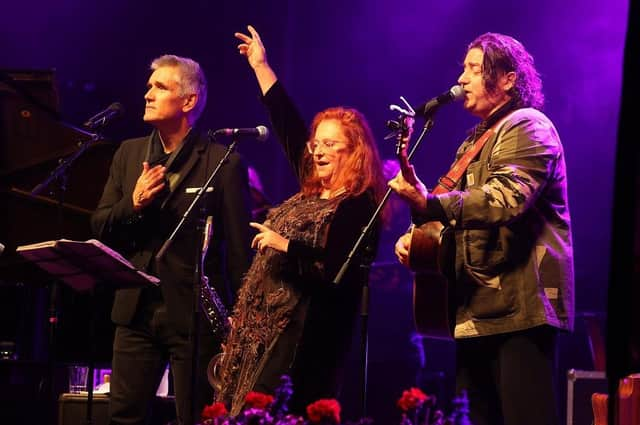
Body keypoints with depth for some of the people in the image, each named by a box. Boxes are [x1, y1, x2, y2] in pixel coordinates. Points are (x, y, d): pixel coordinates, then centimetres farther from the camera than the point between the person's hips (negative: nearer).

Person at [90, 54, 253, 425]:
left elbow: (239, 250, -7)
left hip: (195, 315, -5)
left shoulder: (224, 163, -6)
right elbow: (100, 227, 11)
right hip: (137, 311, 5)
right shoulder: (129, 154, 11)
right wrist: (133, 204, -10)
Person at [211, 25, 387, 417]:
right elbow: (287, 126, 20)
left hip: (307, 330, -9)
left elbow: (340, 268, -22)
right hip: (266, 322, 9)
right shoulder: (311, 190, 14)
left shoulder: (359, 205, -10)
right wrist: (261, 67, 23)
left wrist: (286, 245, -19)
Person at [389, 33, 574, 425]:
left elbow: (506, 201, -24)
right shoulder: (477, 140, 24)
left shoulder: (527, 128, -7)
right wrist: (416, 235, 9)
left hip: (517, 305, -10)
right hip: (478, 309, 10)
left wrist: (429, 204, -34)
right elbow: (459, 211, 30)